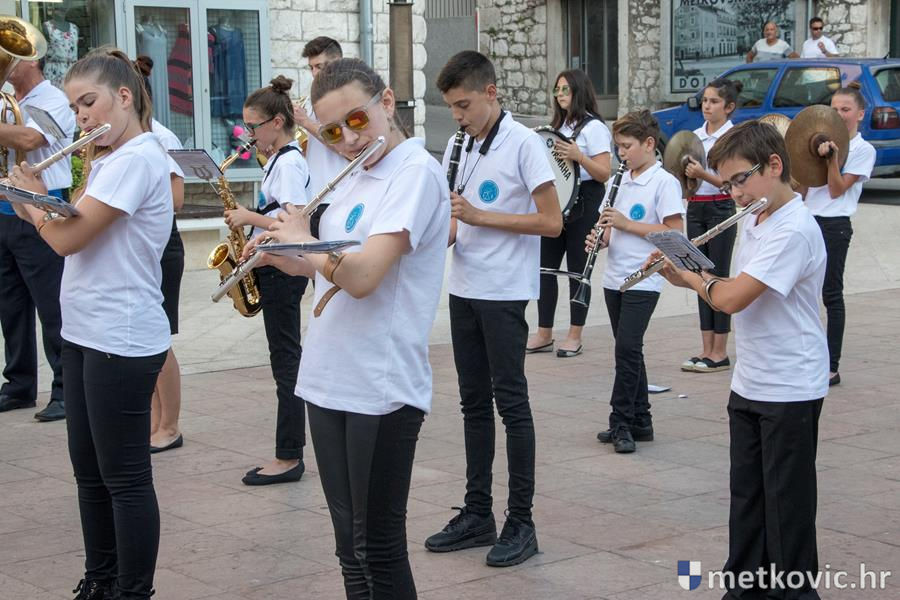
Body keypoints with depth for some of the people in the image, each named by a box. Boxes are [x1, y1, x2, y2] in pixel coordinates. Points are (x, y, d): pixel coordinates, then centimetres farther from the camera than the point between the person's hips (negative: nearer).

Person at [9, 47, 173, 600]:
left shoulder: (139, 159, -16)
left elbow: (67, 238, -19)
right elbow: (70, 230, 16)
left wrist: (32, 195, -2)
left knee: (125, 477, 0)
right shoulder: (109, 161, 15)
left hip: (123, 342, -9)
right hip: (85, 334, 10)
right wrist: (28, 204, 2)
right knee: (89, 470, 16)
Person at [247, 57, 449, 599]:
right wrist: (285, 256, 6)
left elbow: (362, 276, -25)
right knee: (351, 545, 15)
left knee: (380, 550, 1)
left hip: (382, 390, -8)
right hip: (329, 384, 8)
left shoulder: (417, 173, -14)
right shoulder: (355, 178, 13)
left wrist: (303, 239, -8)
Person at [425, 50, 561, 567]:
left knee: (511, 402, -3)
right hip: (465, 288, 7)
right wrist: (443, 235, -5)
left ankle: (521, 523, 4)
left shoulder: (523, 143, -12)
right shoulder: (458, 146, 10)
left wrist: (479, 216, -21)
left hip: (505, 293, -7)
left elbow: (552, 222, -16)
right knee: (475, 402, 12)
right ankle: (478, 513, 20)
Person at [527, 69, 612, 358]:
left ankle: (574, 337, 7)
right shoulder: (558, 126, 16)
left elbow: (604, 173, -13)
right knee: (546, 266, 4)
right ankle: (544, 334, 11)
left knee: (578, 269, -1)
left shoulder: (593, 127, -7)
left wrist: (578, 156, -27)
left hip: (584, 205, -7)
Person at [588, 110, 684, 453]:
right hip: (615, 279, 8)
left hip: (643, 281, -8)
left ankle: (621, 422, -4)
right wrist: (602, 237, 0)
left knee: (627, 348, -12)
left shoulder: (664, 182, -9)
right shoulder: (624, 179, 14)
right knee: (628, 350, 11)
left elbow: (675, 233, -15)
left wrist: (626, 224, -17)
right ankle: (640, 421, 18)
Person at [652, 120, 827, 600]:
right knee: (746, 493, 16)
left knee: (786, 499, 3)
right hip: (748, 385, 9)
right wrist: (690, 277, -1)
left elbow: (732, 298, -27)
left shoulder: (793, 231, -23)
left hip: (789, 391, -9)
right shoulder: (753, 223, 9)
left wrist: (693, 277, -8)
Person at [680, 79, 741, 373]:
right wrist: (684, 176, -6)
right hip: (696, 208, 6)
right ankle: (706, 349, 12)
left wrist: (703, 175, -28)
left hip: (720, 209, -6)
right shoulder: (695, 135, 10)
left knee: (718, 276, -3)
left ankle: (720, 353, 2)